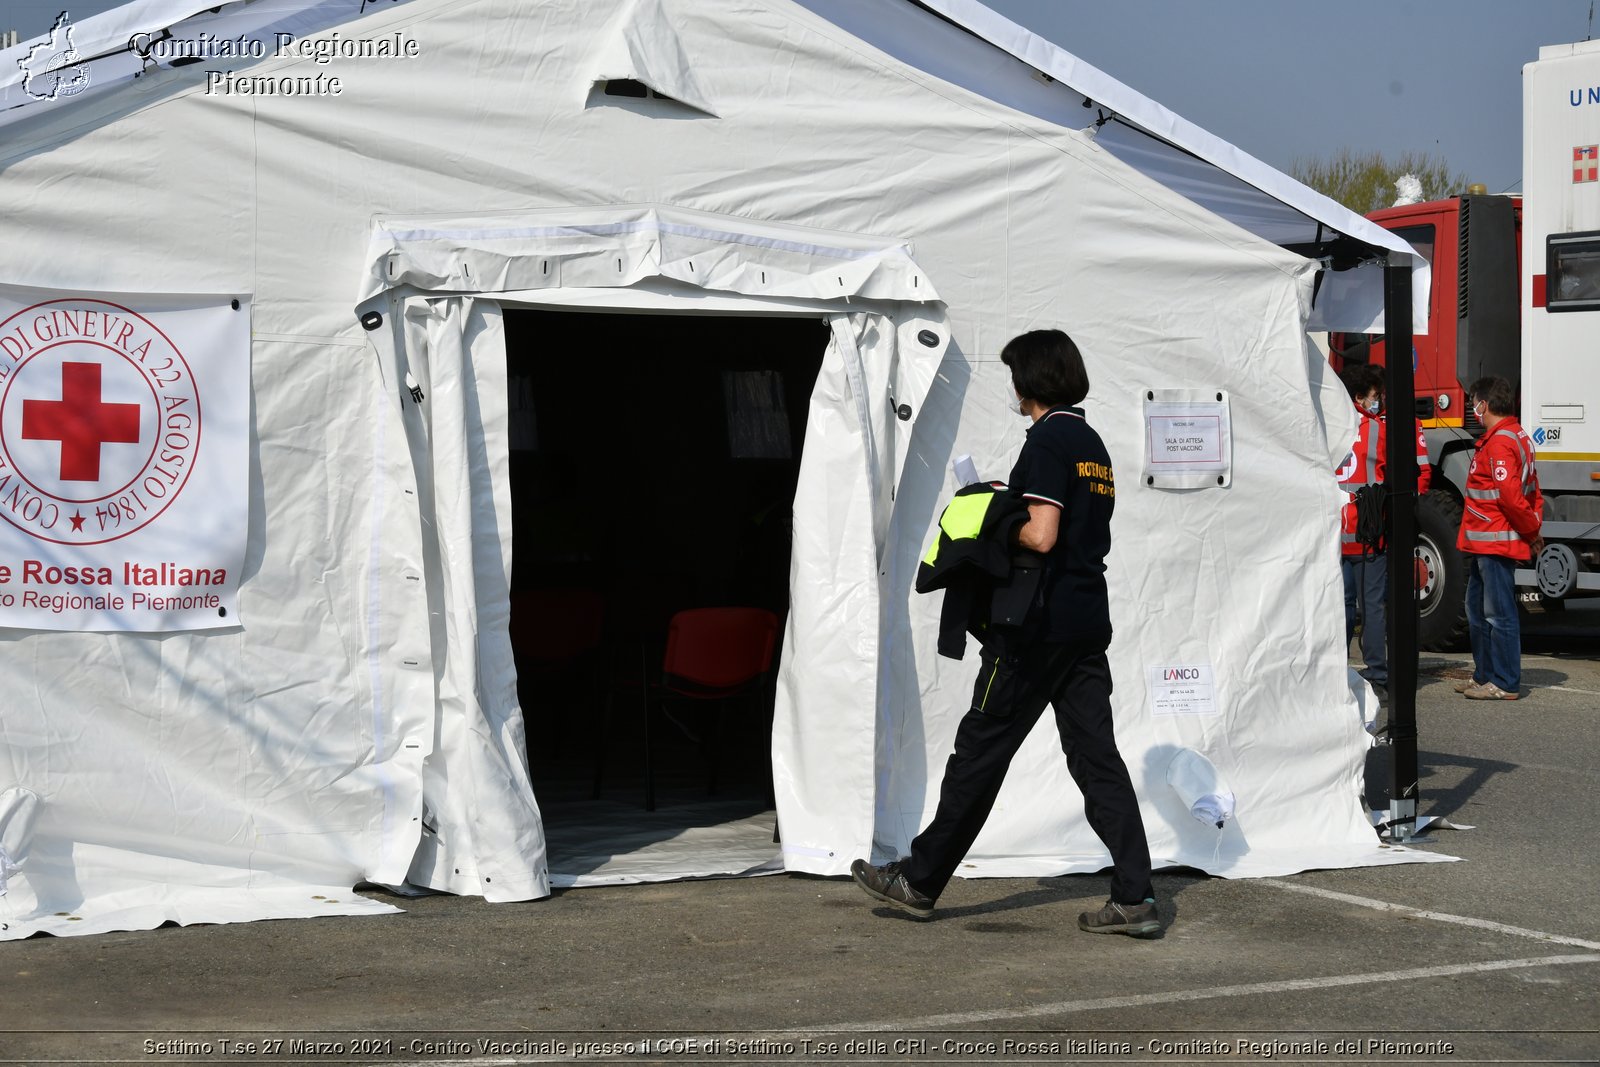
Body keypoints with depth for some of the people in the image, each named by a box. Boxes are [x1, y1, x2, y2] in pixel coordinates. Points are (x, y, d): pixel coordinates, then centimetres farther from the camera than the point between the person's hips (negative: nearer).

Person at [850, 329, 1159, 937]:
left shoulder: (1047, 441, -12)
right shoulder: (1093, 443, 16)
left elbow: (1040, 536, -22)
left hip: (1039, 624, -8)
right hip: (1089, 624, 8)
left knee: (980, 751, 2)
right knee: (1096, 756, 5)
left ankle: (920, 881, 13)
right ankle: (1135, 898, -1)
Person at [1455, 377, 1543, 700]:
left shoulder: (1499, 443, -18)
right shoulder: (1517, 437, 17)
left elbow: (1511, 497, -23)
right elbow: (1532, 491, 18)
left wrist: (1531, 529, -10)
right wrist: (1534, 527, 13)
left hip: (1495, 544, -11)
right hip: (1484, 545, 11)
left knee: (1499, 614, -6)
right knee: (1478, 610, 18)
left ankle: (1505, 684, -1)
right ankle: (1485, 676, 26)